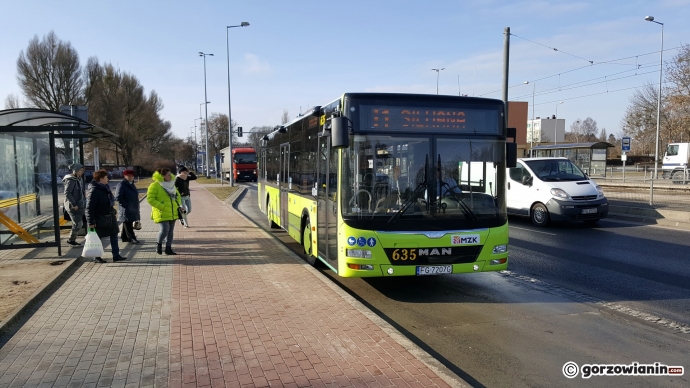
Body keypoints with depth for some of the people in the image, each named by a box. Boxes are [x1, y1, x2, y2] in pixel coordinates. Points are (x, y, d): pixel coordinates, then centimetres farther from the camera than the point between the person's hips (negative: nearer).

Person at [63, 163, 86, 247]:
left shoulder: (79, 179, 12)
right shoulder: (71, 180, -15)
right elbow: (67, 193, -20)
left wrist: (84, 200, 12)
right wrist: (74, 204, -22)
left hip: (80, 205, 9)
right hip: (73, 206, -9)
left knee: (78, 224, 11)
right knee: (78, 224, -7)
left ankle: (73, 240, 21)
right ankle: (70, 240, 8)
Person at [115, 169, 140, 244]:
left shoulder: (132, 184, 15)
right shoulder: (121, 185, -12)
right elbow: (118, 197, -20)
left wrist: (136, 206, 16)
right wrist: (126, 205, -19)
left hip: (133, 209, 9)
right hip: (126, 210, -9)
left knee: (127, 223, 15)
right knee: (127, 224, -3)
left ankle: (124, 237, 25)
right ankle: (131, 238, 1)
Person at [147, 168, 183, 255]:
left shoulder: (171, 184, 11)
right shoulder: (155, 185, -10)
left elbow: (178, 196, 23)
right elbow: (150, 199, -14)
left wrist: (178, 205, 7)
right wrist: (161, 206, -21)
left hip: (172, 213, 7)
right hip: (162, 213, -7)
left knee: (170, 231, 9)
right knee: (164, 230, -16)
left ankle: (168, 249, 20)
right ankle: (159, 244, 12)